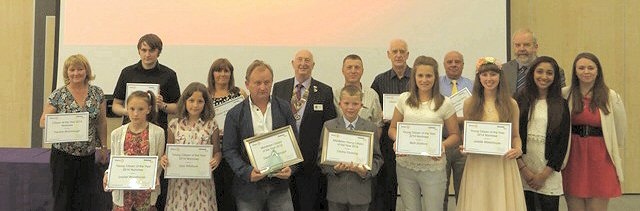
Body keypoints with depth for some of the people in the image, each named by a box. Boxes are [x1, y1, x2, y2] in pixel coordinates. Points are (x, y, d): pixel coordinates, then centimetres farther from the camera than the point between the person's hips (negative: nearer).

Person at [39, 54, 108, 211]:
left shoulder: (97, 93, 2)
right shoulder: (58, 95, -4)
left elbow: (102, 122, 8)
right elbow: (43, 122, -1)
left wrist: (103, 146, 8)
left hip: (88, 156, 2)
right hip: (63, 155, -2)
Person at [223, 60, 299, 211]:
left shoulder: (284, 108, 3)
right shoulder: (235, 114, -2)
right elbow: (229, 150, -3)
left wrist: (291, 168, -10)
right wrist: (247, 172, -17)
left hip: (279, 184, 1)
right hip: (248, 187, -1)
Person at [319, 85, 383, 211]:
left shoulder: (371, 128, 3)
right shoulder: (328, 126, 3)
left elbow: (377, 158, 3)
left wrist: (366, 172, -16)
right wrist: (334, 169, -16)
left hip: (360, 192, 0)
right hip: (336, 191, 0)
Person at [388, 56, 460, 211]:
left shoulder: (445, 104, -2)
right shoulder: (404, 99, 4)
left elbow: (455, 135, 2)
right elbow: (393, 128, 11)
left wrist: (442, 146, -18)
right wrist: (397, 140, -11)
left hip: (433, 167, -2)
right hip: (405, 165, 2)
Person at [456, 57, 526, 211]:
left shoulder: (511, 104, 5)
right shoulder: (469, 104, 5)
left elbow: (515, 136, 10)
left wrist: (518, 149, -10)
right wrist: (464, 147, -7)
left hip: (503, 163, 0)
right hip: (477, 165, 0)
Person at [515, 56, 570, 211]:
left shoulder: (561, 105, 5)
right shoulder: (520, 100, 3)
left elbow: (563, 142, 1)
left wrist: (544, 174, -5)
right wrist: (523, 169, -7)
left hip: (549, 173, 0)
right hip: (521, 170, 0)